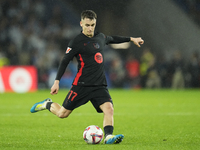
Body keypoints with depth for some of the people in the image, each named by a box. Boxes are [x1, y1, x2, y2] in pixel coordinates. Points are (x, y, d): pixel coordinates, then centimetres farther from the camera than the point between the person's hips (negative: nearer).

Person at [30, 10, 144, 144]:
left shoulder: (101, 37, 12)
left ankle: (108, 136, -25)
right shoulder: (77, 42, -7)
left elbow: (112, 39, 35)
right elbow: (65, 61, -5)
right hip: (82, 85, -4)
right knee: (62, 114, 3)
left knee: (109, 108, -21)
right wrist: (57, 82, -11)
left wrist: (131, 39, 39)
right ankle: (47, 104, 31)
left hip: (100, 85, 4)